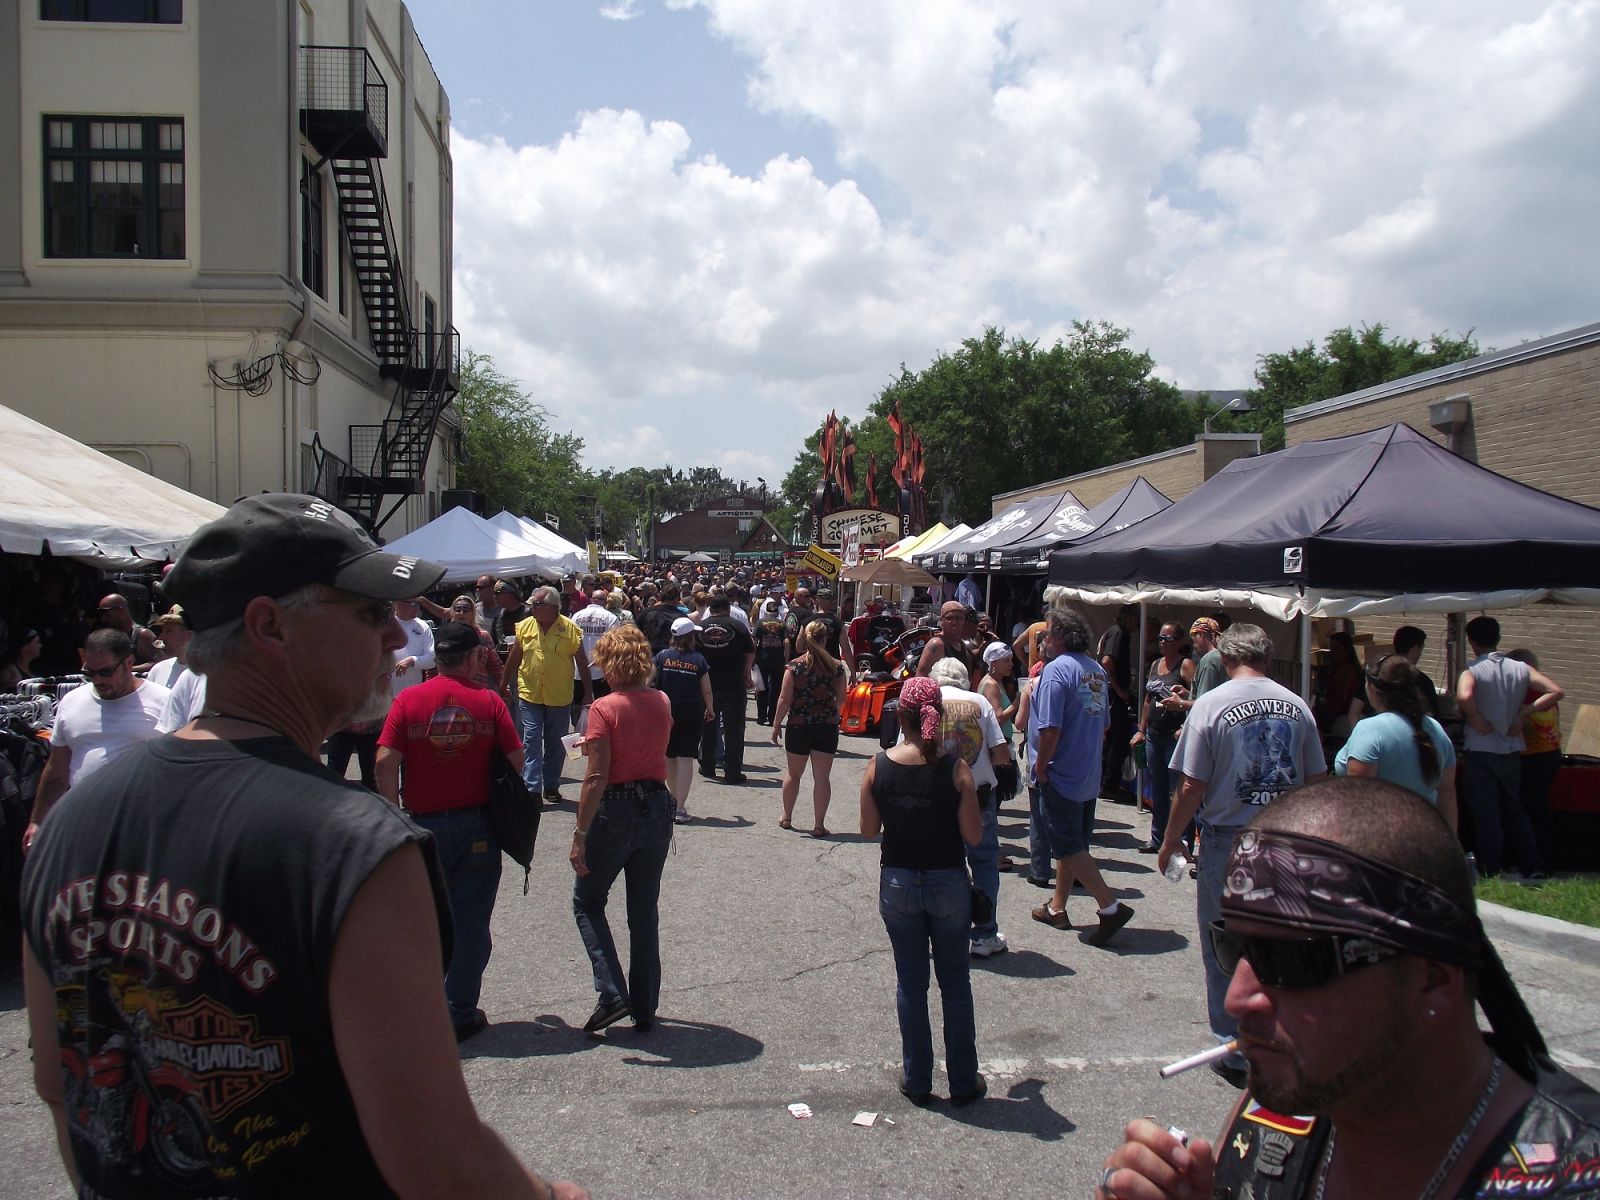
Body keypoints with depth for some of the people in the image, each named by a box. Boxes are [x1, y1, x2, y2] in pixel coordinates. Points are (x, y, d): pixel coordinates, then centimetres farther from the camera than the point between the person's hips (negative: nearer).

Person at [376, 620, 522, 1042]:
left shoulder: (408, 700, -4)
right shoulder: (489, 701, -4)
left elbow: (385, 762, -10)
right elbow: (516, 760, -5)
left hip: (423, 823, 1)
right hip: (477, 825, -1)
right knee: (470, 923, 8)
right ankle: (460, 1015, 14)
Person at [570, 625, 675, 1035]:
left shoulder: (605, 708, -15)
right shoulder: (662, 703, 3)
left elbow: (597, 777, -19)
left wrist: (579, 835, -15)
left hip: (616, 812, -5)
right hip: (657, 809, 6)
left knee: (587, 902, 14)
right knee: (645, 912, 15)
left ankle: (612, 993, 1)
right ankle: (645, 1009, 21)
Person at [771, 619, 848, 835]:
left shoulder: (794, 666, -8)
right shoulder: (836, 667, -4)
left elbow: (785, 699, -8)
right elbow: (841, 699, 3)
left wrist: (776, 725, 2)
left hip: (798, 726, 0)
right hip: (827, 727, 0)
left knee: (792, 773, 17)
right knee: (822, 777, 5)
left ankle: (786, 818, 30)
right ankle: (819, 825, 7)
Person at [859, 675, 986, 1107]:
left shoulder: (878, 767, -10)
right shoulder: (955, 769, -15)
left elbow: (868, 829, -1)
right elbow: (973, 836, -11)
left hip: (897, 882, 1)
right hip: (948, 883, -1)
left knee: (910, 983, 14)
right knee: (955, 983, 13)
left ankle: (916, 1081, 22)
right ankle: (964, 1083, 23)